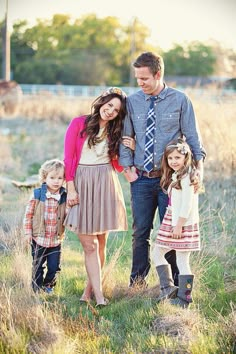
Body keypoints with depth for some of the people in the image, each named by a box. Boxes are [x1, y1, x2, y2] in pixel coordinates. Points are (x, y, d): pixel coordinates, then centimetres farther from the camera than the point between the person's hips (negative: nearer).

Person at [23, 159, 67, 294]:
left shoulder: (65, 197, -4)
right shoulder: (37, 195, -9)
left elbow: (67, 215, 8)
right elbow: (29, 214, -3)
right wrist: (28, 232, -4)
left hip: (56, 240, 2)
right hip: (39, 238, -2)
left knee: (54, 267, 7)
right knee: (38, 266, 9)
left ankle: (48, 285, 33)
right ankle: (37, 290, 25)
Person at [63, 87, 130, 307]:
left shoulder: (115, 132, 11)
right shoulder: (79, 124, 1)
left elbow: (118, 166, 11)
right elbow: (68, 158, -1)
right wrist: (70, 188, -7)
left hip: (106, 185, 3)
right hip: (82, 184, -3)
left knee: (100, 243, 5)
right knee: (88, 244, -7)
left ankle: (89, 289, 17)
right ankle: (99, 295, -8)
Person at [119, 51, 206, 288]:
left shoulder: (180, 100, -1)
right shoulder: (132, 102, 3)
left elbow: (192, 136, 1)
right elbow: (126, 137, 8)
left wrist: (199, 163, -9)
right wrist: (127, 166, -1)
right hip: (141, 179, 2)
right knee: (140, 232, 7)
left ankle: (176, 284, 14)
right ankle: (137, 284, 17)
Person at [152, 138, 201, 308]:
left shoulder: (187, 177, -15)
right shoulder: (174, 176, 16)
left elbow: (187, 204, -20)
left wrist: (179, 224, -20)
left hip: (184, 224, -10)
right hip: (171, 222, 10)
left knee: (182, 260, -5)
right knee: (157, 253, 13)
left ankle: (183, 299, 0)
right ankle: (168, 287, 17)